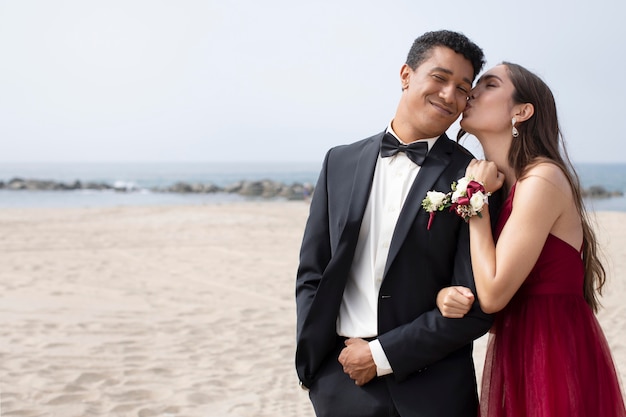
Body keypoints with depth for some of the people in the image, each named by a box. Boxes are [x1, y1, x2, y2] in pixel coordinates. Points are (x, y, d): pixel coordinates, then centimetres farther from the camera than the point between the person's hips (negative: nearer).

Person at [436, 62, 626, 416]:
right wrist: (446, 294, -12)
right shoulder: (496, 186, 8)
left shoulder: (543, 179, -18)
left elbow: (493, 294, -21)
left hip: (558, 359, -8)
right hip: (516, 356, 8)